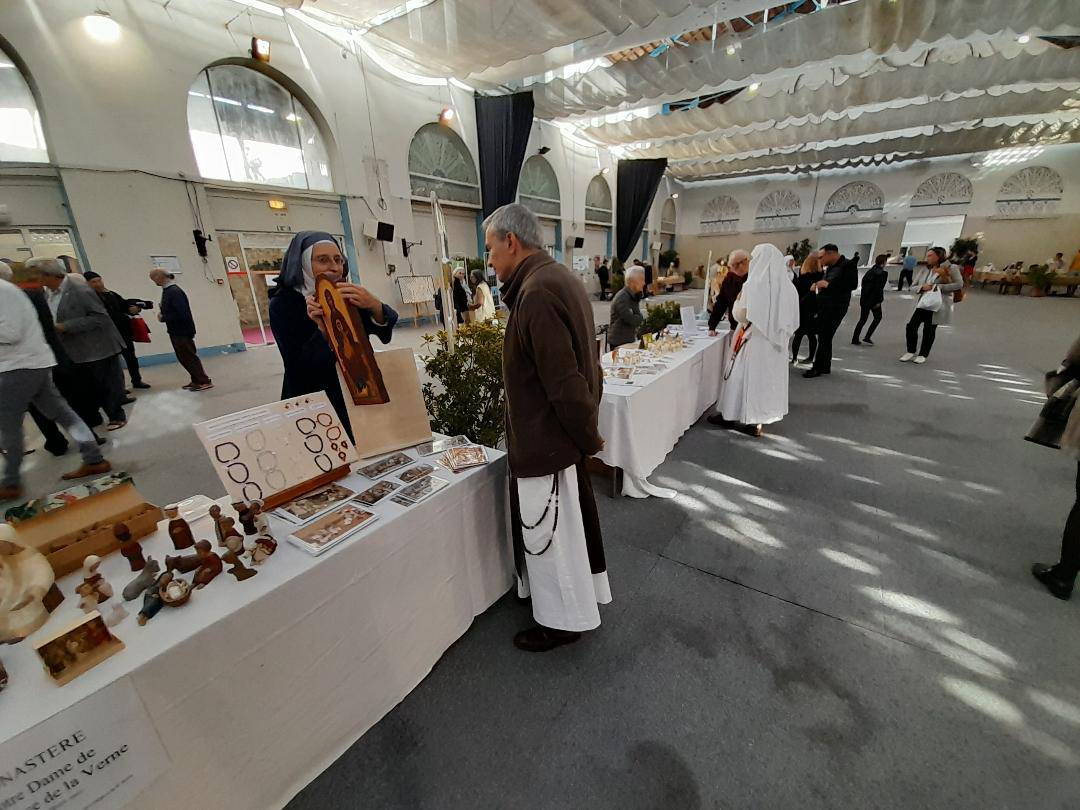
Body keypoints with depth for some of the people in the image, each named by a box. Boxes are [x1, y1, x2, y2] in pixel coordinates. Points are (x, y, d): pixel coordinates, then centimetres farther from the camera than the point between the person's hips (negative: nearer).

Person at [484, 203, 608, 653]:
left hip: (546, 438, -10)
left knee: (548, 531, 9)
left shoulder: (536, 292, -23)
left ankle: (564, 620, 32)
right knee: (567, 520, 24)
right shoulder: (559, 278, 9)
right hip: (565, 430, 10)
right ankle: (586, 593, 45)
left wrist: (589, 438, -12)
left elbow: (563, 379, -25)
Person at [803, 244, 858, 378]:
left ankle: (818, 368, -2)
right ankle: (825, 367, 21)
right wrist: (820, 286, 3)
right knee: (824, 337, 12)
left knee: (824, 337, -8)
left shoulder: (848, 265, -8)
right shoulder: (830, 267, 16)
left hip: (836, 307, -8)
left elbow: (853, 284, -18)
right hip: (824, 306, 8)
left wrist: (828, 284, -19)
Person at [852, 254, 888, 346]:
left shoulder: (870, 271, 8)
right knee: (878, 317, 12)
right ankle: (867, 338, 5)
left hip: (864, 299, 6)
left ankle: (855, 339, 10)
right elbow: (879, 289, -17)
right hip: (874, 299, -6)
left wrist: (865, 295, 13)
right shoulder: (883, 273, -12)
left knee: (863, 319, 12)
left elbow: (863, 283, 9)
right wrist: (879, 301, -11)